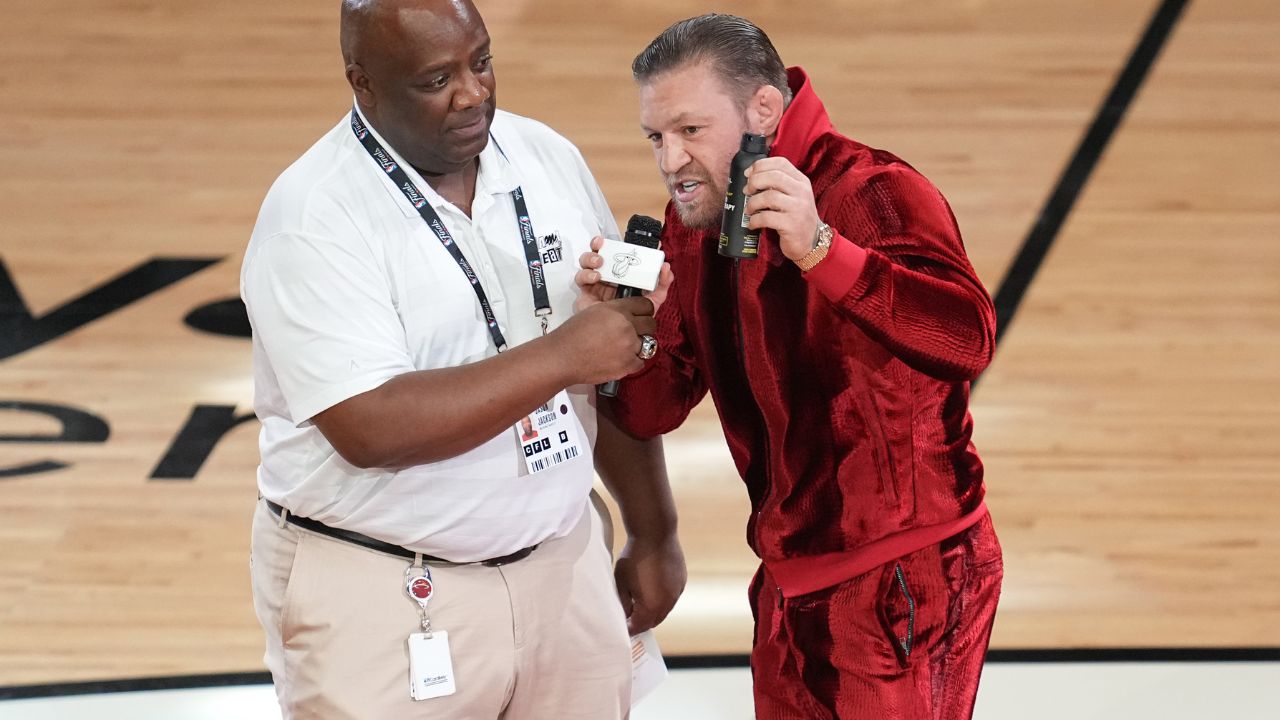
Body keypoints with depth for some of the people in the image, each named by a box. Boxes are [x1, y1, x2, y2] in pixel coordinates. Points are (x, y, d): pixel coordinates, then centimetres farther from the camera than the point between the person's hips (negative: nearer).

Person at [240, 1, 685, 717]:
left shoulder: (549, 160, 4)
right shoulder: (312, 216, -15)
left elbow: (616, 362, 12)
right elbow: (371, 429, -24)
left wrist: (653, 534, 13)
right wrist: (561, 356, -22)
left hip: (562, 568, 5)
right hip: (382, 599, -5)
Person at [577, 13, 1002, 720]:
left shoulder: (871, 193, -19)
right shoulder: (692, 224, 5)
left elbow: (970, 335, -36)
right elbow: (654, 410, 4)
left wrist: (819, 249, -45)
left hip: (907, 581, -8)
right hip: (791, 582, 8)